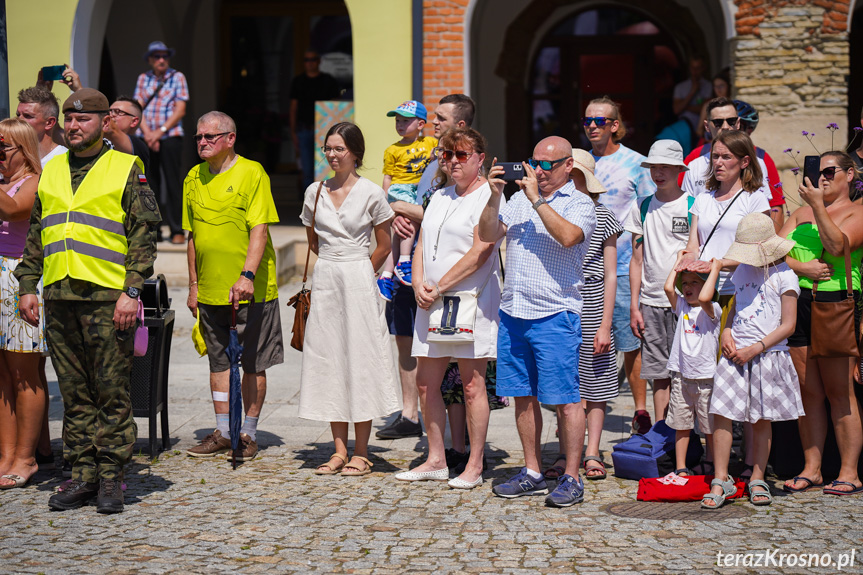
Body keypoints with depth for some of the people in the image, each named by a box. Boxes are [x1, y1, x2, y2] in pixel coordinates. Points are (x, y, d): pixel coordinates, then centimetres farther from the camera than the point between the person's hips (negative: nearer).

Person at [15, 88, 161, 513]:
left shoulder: (126, 169, 1)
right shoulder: (51, 172, 17)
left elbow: (144, 234, -4)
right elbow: (35, 235, 21)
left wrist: (132, 290, -12)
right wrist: (27, 286, 12)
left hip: (107, 298, -5)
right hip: (59, 298, 5)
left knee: (112, 392, -1)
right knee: (75, 394, 8)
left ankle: (111, 478, 5)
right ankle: (83, 475, 14)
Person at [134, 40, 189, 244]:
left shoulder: (177, 77, 4)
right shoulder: (143, 79, 13)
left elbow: (180, 110, -3)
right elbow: (138, 108, 7)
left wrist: (160, 132, -10)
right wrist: (147, 133, -7)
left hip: (170, 136, -3)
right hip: (146, 137, 3)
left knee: (173, 183, -6)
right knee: (150, 183, 3)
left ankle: (177, 230, -4)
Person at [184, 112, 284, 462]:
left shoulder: (252, 173, -8)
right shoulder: (194, 178, 9)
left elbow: (260, 229, -15)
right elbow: (192, 234, 15)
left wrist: (247, 275, -26)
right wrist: (193, 284, 13)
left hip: (250, 288, -5)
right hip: (210, 288, 5)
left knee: (253, 363, 2)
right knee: (218, 360, 11)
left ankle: (248, 434, 11)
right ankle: (222, 432, 20)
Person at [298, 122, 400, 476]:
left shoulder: (371, 193, -4)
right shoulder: (315, 192, 7)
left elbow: (383, 246, 3)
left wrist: (357, 274, 6)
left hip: (359, 278, -4)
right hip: (325, 281, 4)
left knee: (360, 358, -3)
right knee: (328, 358, 3)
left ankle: (361, 453, 4)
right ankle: (339, 449, 10)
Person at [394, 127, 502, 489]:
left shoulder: (489, 196, -6)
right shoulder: (439, 198, 19)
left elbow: (480, 252, -15)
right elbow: (422, 246, 17)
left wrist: (439, 287, -14)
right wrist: (419, 284, -2)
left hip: (471, 300, -8)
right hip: (431, 304, 8)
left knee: (472, 385, -3)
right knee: (426, 383, 8)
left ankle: (475, 466, 4)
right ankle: (436, 461, 17)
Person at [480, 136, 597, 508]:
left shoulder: (579, 204, 0)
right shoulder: (519, 199, 15)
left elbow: (567, 236, -20)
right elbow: (488, 235, 8)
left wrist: (537, 199, -16)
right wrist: (495, 196, -4)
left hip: (555, 314, -6)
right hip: (513, 313, 6)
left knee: (565, 399, -4)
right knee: (523, 397, 10)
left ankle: (571, 478, 2)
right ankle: (532, 474, 20)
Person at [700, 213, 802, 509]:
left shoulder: (783, 276, -6)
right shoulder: (741, 272, 12)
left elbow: (788, 325, -9)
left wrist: (754, 349, -15)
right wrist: (727, 332, 1)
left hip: (768, 355, -4)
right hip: (736, 353, 4)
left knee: (762, 420, 5)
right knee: (722, 414, -6)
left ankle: (757, 480, 17)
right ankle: (721, 480, 1)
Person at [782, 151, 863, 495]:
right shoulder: (802, 212, 20)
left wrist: (817, 204, -15)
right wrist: (802, 267, -7)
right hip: (798, 303, 5)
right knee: (808, 391, 5)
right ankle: (811, 470, 10)